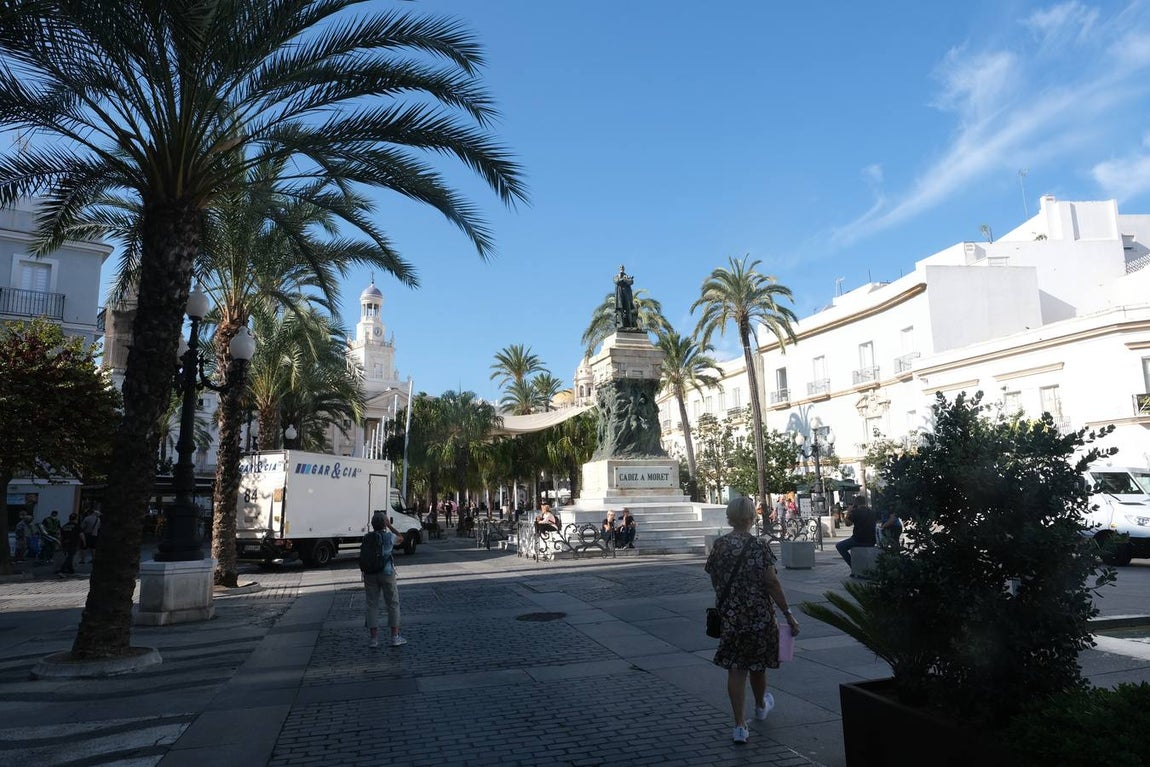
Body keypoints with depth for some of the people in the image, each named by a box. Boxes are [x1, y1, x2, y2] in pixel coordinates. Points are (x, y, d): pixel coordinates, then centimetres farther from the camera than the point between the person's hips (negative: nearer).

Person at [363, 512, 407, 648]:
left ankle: (373, 638, 11)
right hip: (386, 573, -3)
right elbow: (401, 538, 14)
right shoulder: (389, 536, -8)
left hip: (370, 574, 3)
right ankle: (395, 637, 7)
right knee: (393, 604, 7)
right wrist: (390, 526, 12)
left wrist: (364, 579, 13)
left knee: (372, 605, 9)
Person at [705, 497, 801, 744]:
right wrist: (788, 614, -9)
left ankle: (740, 726, 5)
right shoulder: (758, 546, -14)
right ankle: (761, 705, 44)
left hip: (729, 615, 2)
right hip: (759, 615, -2)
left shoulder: (718, 546, -3)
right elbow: (772, 584, -15)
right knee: (757, 664, 19)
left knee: (735, 668, 7)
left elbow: (715, 581, 6)